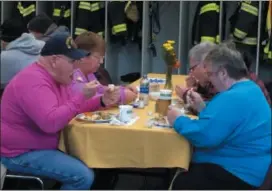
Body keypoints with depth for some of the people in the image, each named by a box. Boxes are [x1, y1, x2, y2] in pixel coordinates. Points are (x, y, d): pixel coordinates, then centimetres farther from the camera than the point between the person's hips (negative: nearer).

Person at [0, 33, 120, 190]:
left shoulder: (56, 77, 7)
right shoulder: (33, 82, -25)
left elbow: (72, 105, 20)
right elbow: (51, 122, -35)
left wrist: (101, 101, 4)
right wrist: (82, 96, -30)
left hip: (43, 146, 10)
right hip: (21, 153, -10)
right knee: (84, 176, -21)